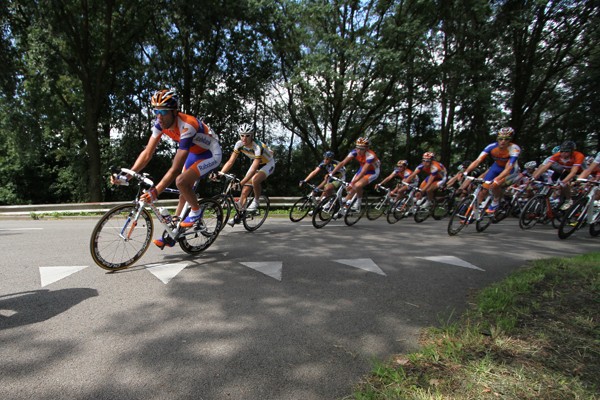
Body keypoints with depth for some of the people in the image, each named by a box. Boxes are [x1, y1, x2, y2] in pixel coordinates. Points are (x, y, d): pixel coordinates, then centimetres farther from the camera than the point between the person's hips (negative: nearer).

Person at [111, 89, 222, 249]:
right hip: (194, 153, 8)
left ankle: (196, 212, -1)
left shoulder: (186, 126, -36)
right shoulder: (161, 123, -13)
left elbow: (176, 168, -38)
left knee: (181, 181, -27)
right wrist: (126, 176, -21)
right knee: (184, 194, 9)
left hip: (211, 154, -8)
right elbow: (147, 153, -12)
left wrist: (155, 191, -39)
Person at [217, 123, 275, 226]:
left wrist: (242, 182, -48)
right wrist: (219, 174, -31)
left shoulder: (257, 146, -35)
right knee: (245, 191, -3)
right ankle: (238, 216, 9)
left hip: (268, 163, -6)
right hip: (256, 163, 6)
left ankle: (256, 201, -11)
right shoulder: (239, 144, -18)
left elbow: (254, 169, -40)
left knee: (255, 180, -36)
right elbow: (230, 162, -17)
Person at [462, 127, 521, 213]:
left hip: (511, 170, -3)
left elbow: (508, 168, -41)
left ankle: (495, 203, 0)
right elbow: (478, 160, -31)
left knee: (495, 185, -29)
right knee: (483, 189, -7)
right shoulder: (492, 146, -23)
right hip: (496, 167, 4)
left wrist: (496, 180, -56)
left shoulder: (514, 149, -32)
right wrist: (465, 172, -45)